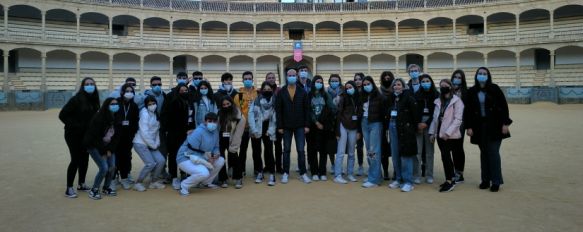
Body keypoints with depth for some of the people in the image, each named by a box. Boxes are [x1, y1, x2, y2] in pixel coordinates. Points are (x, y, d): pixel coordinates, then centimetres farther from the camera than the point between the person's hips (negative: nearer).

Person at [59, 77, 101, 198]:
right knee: (76, 160, -7)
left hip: (87, 135, 6)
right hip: (74, 135, -6)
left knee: (85, 159, 11)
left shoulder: (94, 100, 3)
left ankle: (81, 184, 26)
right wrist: (75, 126, -16)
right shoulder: (76, 99, -14)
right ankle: (69, 188, 3)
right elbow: (62, 115, -14)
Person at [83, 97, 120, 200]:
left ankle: (106, 188, 19)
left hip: (108, 146, 6)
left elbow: (116, 136, 2)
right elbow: (95, 137, -19)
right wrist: (103, 151, -15)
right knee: (104, 168, -15)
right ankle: (94, 190, 3)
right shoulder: (98, 118, -20)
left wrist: (110, 149, -6)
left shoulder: (116, 118, -4)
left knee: (112, 167, -3)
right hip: (94, 146, -6)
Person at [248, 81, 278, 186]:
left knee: (268, 151, -9)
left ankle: (271, 174, -5)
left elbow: (276, 117, -2)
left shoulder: (275, 101, 4)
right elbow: (251, 115, -3)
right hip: (257, 130, 1)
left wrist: (271, 130, -10)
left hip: (268, 130, -1)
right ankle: (259, 172, 18)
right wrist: (254, 130, -10)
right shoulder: (256, 100, 4)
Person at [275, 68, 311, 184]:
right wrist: (280, 126, -7)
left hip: (300, 126, 0)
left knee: (301, 150, 1)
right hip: (286, 126, 0)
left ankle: (303, 173, 10)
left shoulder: (302, 92, 2)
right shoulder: (281, 92, 1)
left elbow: (307, 109, 1)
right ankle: (285, 173, 17)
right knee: (286, 150, 9)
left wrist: (307, 125, -5)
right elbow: (278, 110, -1)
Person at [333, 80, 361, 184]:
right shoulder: (343, 98, -2)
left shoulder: (358, 99, 9)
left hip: (353, 128, 4)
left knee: (351, 153, 9)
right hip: (343, 127, -4)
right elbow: (338, 114, -5)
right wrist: (338, 131, -11)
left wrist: (359, 131, 7)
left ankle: (350, 174, 19)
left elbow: (360, 115, 12)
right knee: (341, 152, -6)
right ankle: (337, 176, -5)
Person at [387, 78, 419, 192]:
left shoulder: (408, 97, -7)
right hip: (393, 127, 7)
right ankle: (398, 179, 21)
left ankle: (408, 182, 1)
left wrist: (414, 127, -10)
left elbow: (415, 113, -10)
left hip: (405, 129, -7)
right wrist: (388, 127, 11)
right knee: (395, 155, 10)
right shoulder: (392, 99, 12)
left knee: (405, 154, -5)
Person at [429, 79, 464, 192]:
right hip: (440, 134, 6)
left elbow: (458, 119, -13)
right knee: (446, 157, 10)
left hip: (450, 135, -6)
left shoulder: (456, 101, -6)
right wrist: (432, 132, 7)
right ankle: (451, 179, 19)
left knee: (445, 156, -10)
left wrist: (448, 132, -18)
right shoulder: (438, 101, 13)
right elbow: (435, 118, 14)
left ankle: (449, 181, -3)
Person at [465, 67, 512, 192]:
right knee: (484, 153, 8)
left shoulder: (494, 88, -3)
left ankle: (496, 182, 4)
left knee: (493, 152, -5)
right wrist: (468, 126, -1)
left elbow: (504, 105, -4)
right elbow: (468, 110, 4)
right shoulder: (471, 92, 3)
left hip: (495, 125, -2)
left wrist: (505, 123, -8)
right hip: (479, 126, 2)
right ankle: (485, 180, 17)